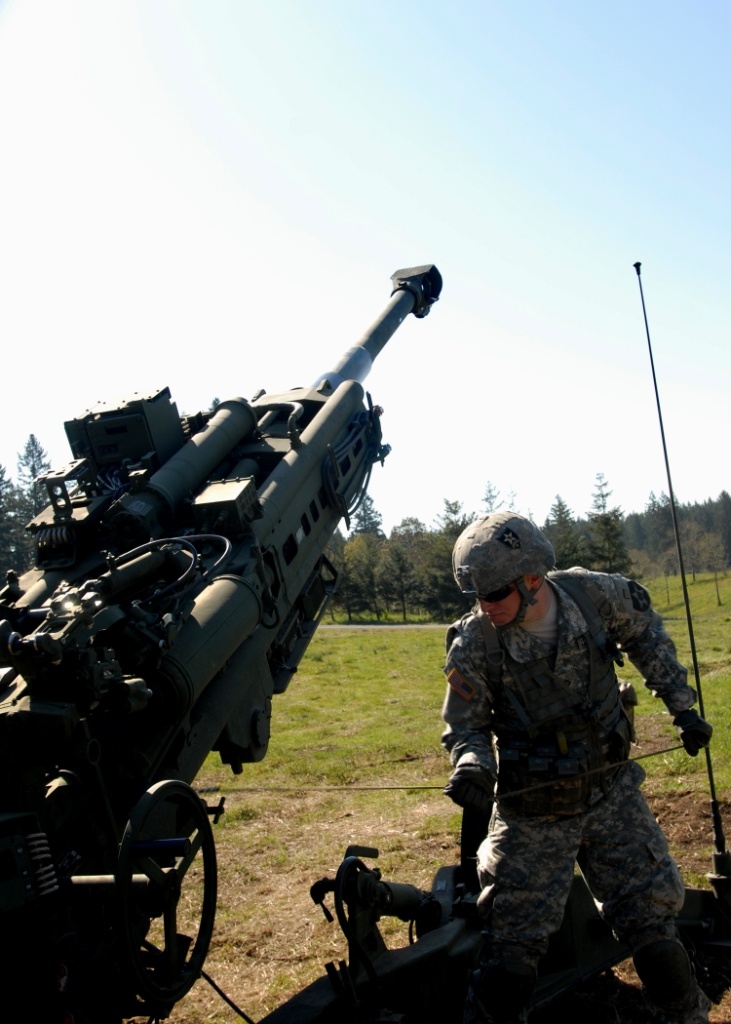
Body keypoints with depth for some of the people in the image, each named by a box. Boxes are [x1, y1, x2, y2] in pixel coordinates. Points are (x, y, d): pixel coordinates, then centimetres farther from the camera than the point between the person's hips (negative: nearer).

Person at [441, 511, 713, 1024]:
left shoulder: (596, 594, -16)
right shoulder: (473, 645, -20)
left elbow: (645, 631, 7)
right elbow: (465, 726, -7)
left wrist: (681, 705, 6)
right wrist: (472, 764, -29)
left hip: (612, 794, 2)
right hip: (532, 812, -2)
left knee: (652, 915, 13)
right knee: (513, 943, 2)